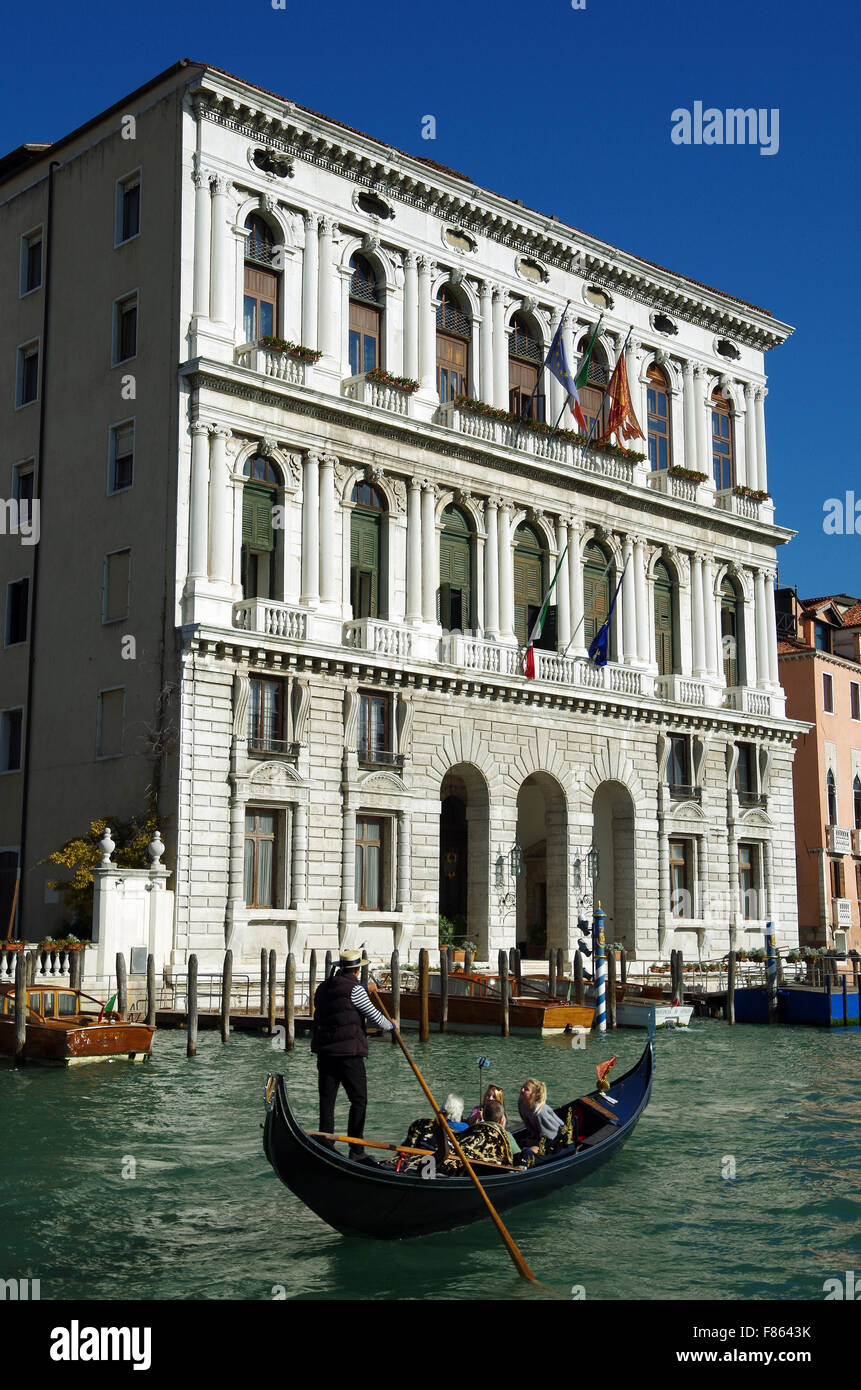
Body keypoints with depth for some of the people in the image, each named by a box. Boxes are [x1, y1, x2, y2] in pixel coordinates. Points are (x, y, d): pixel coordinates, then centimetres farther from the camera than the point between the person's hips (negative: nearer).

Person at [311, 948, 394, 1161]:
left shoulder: (324, 988, 10)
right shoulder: (354, 989, -11)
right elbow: (374, 1017, -8)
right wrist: (390, 1025, 14)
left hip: (324, 1052, 6)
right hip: (349, 1053, -6)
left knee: (326, 1099, 10)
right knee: (358, 1100, 1)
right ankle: (356, 1150, -1)